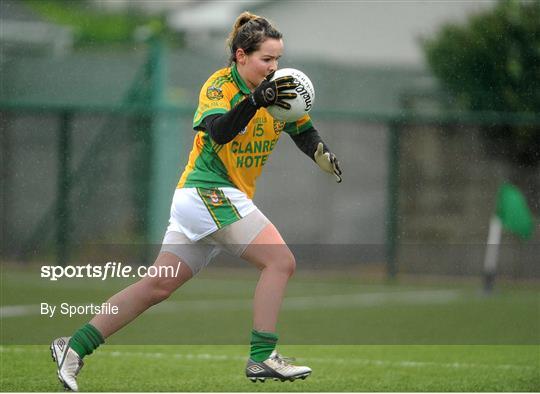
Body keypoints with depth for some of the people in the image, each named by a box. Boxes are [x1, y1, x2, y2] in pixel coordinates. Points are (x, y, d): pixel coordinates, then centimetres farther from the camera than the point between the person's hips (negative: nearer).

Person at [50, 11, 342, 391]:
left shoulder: (275, 89, 9)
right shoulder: (219, 86, -13)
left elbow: (304, 132, 15)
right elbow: (220, 132, -30)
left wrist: (323, 154, -7)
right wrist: (255, 99, -45)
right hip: (208, 192, -8)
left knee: (158, 286, 6)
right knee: (280, 261, -16)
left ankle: (74, 347, 7)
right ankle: (262, 359, -18)